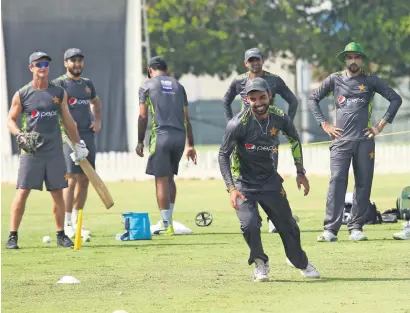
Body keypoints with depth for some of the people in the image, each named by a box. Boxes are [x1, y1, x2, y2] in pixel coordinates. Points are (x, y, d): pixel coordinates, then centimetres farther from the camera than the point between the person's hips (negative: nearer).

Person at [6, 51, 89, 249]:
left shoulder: (59, 93, 9)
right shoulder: (22, 94, 1)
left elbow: (67, 121, 16)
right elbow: (11, 120, 5)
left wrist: (78, 144, 15)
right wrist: (20, 135, -14)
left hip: (54, 151, 3)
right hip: (31, 151, -3)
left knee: (57, 193, 5)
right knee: (22, 192, -6)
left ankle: (61, 235, 14)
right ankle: (13, 236, -2)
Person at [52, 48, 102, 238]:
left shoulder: (87, 84, 16)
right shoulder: (59, 84, -4)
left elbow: (95, 102, 34)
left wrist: (98, 120, 18)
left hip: (88, 135, 7)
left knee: (85, 180, 8)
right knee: (72, 179, -12)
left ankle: (76, 222, 17)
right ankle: (67, 224, -9)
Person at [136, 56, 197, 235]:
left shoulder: (147, 85, 6)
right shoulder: (178, 86, 17)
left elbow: (143, 116, 0)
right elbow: (186, 118, 15)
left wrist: (140, 142, 6)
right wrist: (190, 145, 18)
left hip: (161, 135, -4)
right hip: (179, 136, 5)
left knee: (162, 180, -1)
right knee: (169, 178, 17)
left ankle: (167, 225, -4)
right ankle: (168, 221, 16)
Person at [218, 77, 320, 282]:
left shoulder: (280, 118, -11)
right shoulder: (238, 124, -24)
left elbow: (295, 139, 10)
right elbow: (223, 155, -17)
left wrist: (300, 172, 11)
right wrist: (231, 189, -26)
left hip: (270, 180, 4)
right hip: (243, 183, -4)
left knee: (287, 225, 10)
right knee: (250, 225, -21)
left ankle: (299, 262, 38)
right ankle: (260, 263, 7)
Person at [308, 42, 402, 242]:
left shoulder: (371, 81, 8)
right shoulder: (335, 80, 9)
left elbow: (395, 99, 9)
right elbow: (313, 99, 16)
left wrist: (382, 124, 2)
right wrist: (324, 124, 6)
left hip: (364, 140, 1)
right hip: (341, 141, -1)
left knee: (363, 184, 0)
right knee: (337, 182, -11)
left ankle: (356, 228, 6)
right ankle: (330, 229, -14)